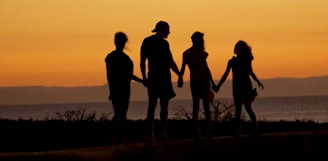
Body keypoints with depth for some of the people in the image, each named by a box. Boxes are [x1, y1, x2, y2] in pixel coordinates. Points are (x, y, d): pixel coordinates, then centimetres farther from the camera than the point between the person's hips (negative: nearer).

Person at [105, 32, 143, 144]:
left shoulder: (125, 57, 16)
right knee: (118, 113, -13)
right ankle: (115, 136, -10)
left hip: (125, 89, 7)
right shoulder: (111, 57, -4)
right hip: (116, 89, -7)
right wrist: (111, 91, -16)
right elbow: (109, 75, -10)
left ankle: (122, 136, 5)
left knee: (123, 113, 4)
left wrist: (141, 81, 24)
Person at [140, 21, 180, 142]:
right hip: (163, 77, -6)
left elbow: (142, 62, 11)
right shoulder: (163, 43, -11)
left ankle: (149, 132, 2)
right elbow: (171, 62, -13)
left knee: (152, 105, 10)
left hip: (152, 77, 6)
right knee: (164, 106, 0)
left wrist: (144, 78, 16)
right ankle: (163, 133, -4)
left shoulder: (146, 41, 9)